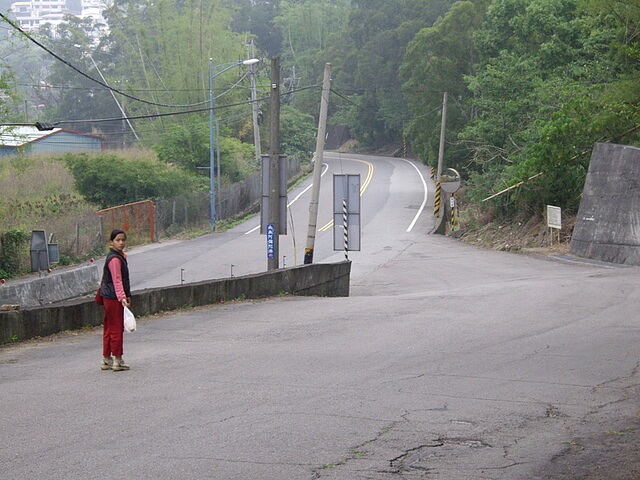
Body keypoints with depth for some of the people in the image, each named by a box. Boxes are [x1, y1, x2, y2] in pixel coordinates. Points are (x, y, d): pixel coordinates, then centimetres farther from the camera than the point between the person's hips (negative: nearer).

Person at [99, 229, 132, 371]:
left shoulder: (119, 256, 14)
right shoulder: (115, 259, -18)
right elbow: (117, 280, -27)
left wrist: (126, 295, 27)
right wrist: (122, 297, -36)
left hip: (109, 297, 10)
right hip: (113, 298, -10)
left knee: (109, 328, 14)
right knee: (117, 329, -3)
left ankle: (106, 359, 20)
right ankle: (117, 361, 3)